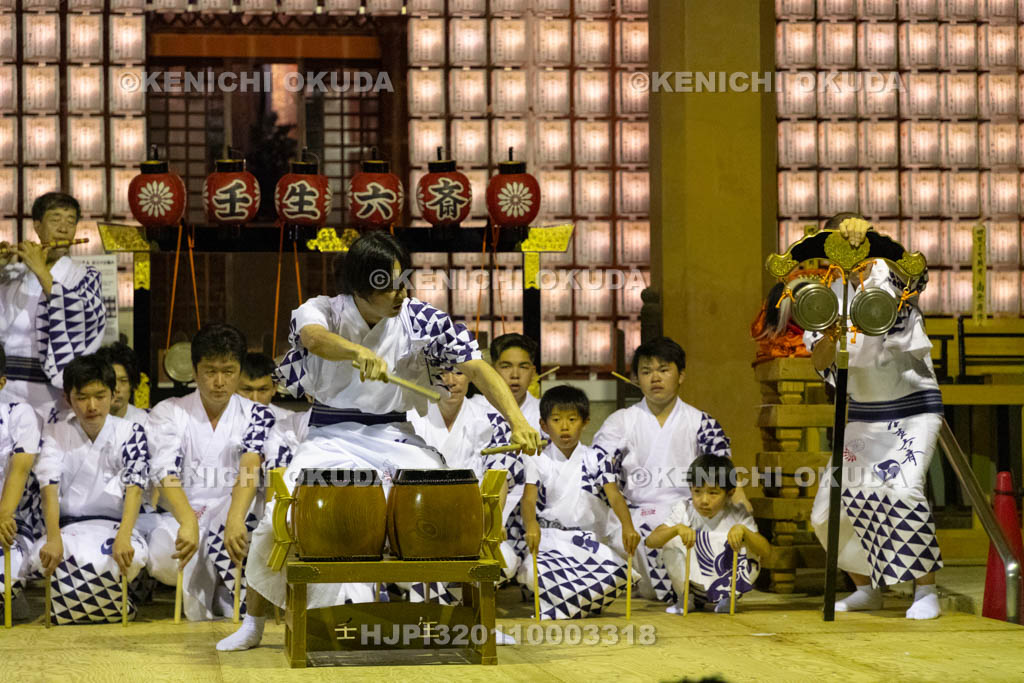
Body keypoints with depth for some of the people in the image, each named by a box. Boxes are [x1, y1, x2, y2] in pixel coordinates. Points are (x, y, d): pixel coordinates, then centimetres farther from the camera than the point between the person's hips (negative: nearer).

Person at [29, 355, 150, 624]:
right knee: (47, 555, -35)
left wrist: (123, 538, -33)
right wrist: (53, 539, -30)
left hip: (114, 525, -1)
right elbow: (50, 489, -11)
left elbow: (134, 489, -13)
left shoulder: (130, 433, 1)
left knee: (129, 556, -37)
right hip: (68, 526, 1)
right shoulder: (55, 434, 3)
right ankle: (111, 607, -11)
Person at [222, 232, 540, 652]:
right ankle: (253, 624, 1)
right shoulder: (323, 312, -9)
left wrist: (517, 420, -29)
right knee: (279, 522, -21)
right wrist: (359, 353, -57)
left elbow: (475, 368, -13)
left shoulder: (421, 320, -6)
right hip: (331, 438, -1)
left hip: (393, 436, 1)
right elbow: (313, 337, -34)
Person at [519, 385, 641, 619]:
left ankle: (555, 612, -17)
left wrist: (627, 526, -27)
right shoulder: (539, 461, 4)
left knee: (620, 574, -28)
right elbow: (529, 498, -11)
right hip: (550, 539, -2)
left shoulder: (595, 460, 6)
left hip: (588, 537, 2)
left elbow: (614, 495, -6)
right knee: (533, 573, -36)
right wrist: (531, 525, -35)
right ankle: (586, 600, -15)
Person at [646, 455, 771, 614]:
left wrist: (743, 530, -40)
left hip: (726, 581, -1)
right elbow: (650, 541, -22)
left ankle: (727, 596, -6)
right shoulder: (684, 509, -12)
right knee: (672, 540, -23)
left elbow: (766, 553, -22)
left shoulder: (739, 515, -13)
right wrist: (677, 529, -42)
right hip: (691, 582, 1)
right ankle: (686, 596, -10)